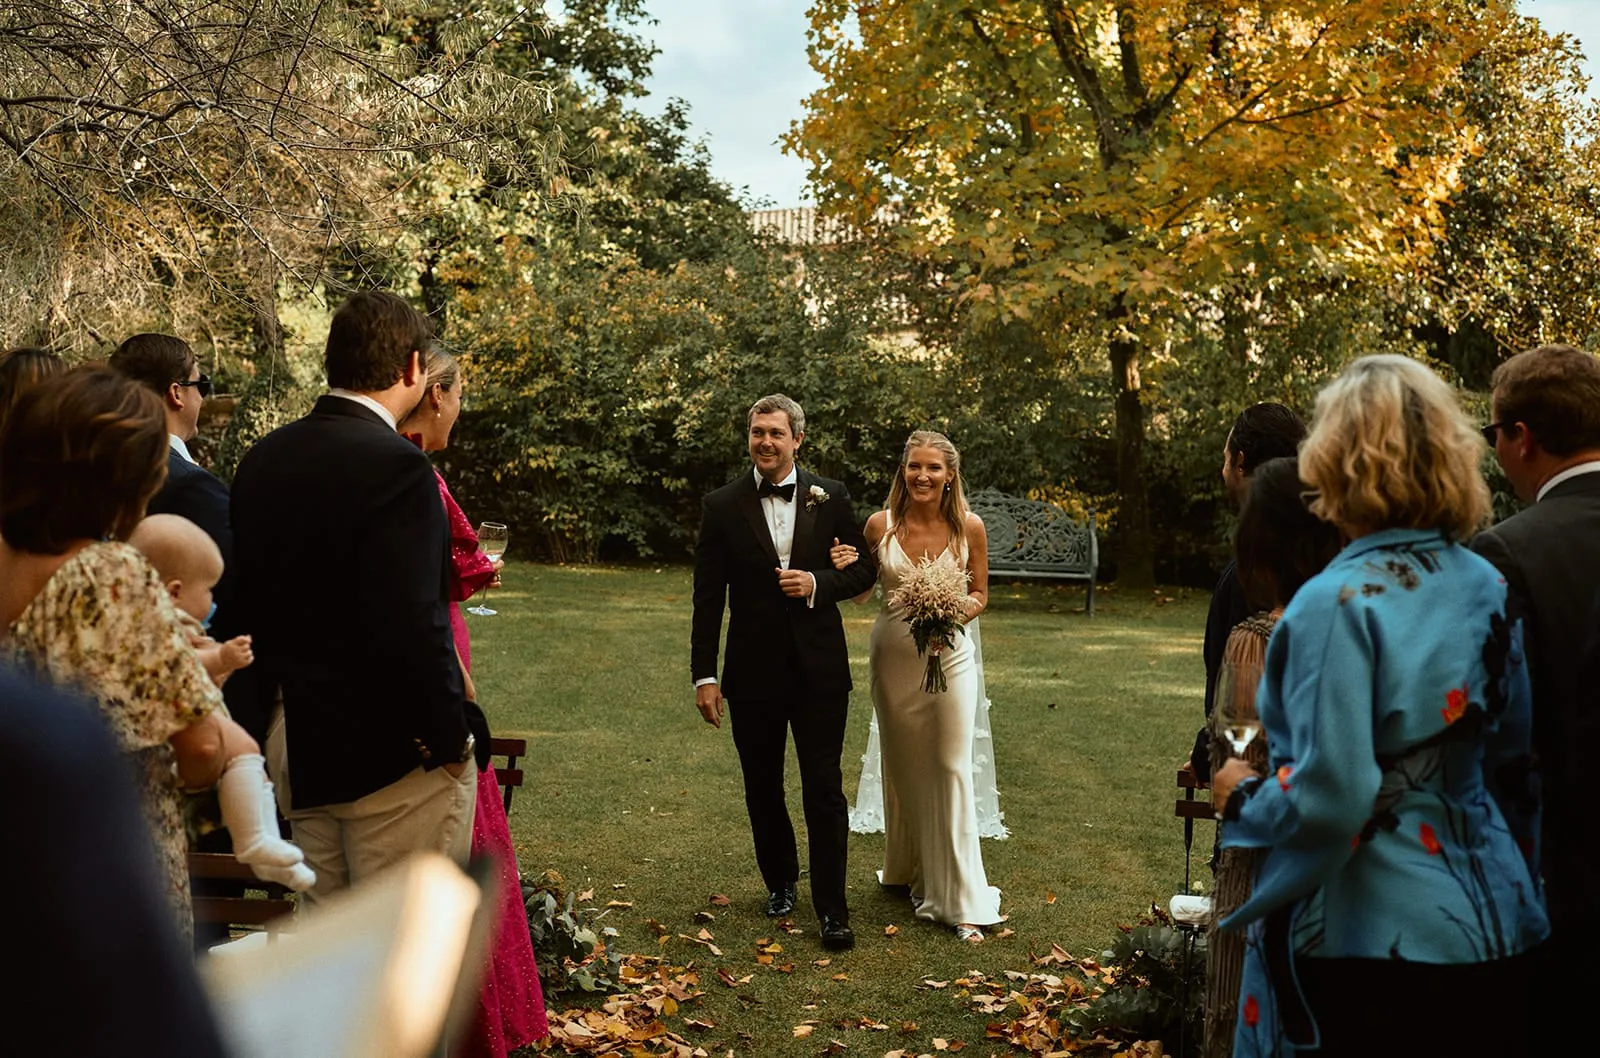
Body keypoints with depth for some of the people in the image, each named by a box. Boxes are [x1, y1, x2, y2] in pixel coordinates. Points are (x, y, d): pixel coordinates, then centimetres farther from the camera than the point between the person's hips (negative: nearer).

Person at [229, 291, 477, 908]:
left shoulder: (262, 460, 5)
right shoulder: (395, 465, -19)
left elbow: (247, 605, 10)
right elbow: (408, 625, -25)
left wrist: (272, 713, 18)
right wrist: (449, 739, -13)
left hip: (300, 746, 8)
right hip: (393, 751, -8)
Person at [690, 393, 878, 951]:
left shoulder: (830, 497, 1)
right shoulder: (722, 506, -1)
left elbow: (863, 569, 6)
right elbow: (708, 598, -2)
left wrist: (818, 583, -14)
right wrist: (704, 675, -6)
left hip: (819, 669, -1)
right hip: (753, 673, 1)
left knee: (825, 791, -1)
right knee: (763, 790, 14)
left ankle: (832, 909, 7)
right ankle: (780, 882, 35)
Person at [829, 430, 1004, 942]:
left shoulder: (969, 527, -6)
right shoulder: (880, 524, -5)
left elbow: (980, 594, 5)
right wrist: (844, 568, -15)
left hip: (950, 656, -1)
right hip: (894, 658, 2)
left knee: (951, 769, -4)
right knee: (902, 767, 14)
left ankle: (958, 897, 3)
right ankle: (910, 871, 33)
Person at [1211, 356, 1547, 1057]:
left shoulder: (1341, 602, -20)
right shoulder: (1487, 587, 0)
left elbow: (1328, 798, -23)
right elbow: (1516, 763, 10)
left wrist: (1241, 799, -4)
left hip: (1368, 940, -6)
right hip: (1492, 926, 6)